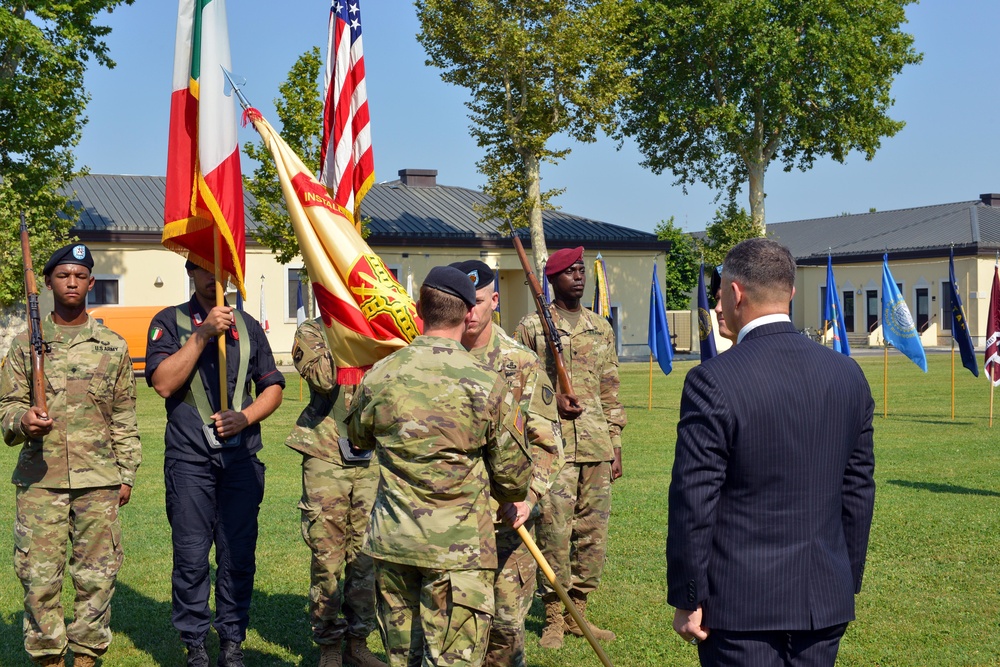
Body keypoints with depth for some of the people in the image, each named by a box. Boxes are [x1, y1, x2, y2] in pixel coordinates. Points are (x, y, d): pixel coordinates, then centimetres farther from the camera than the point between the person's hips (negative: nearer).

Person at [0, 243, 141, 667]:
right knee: (38, 575, 0)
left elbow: (124, 418, 11)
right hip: (40, 478, 0)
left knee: (96, 575, 4)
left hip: (99, 480, 0)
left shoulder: (113, 346, 8)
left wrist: (127, 474, 7)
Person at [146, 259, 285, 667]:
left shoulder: (248, 326, 14)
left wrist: (244, 417, -3)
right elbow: (163, 382, -9)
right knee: (191, 556, 0)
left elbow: (272, 387, 15)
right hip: (189, 457, -2)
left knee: (238, 555, 3)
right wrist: (203, 333, -14)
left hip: (241, 457, 2)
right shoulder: (169, 322, 5)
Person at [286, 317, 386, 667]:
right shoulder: (312, 331, 3)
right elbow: (322, 377, -16)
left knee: (367, 557, 7)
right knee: (327, 560, 0)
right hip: (326, 459, -3)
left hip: (370, 461, 3)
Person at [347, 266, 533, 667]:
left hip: (391, 541, 4)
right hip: (458, 546, -4)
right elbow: (513, 474, -2)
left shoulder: (379, 377, -2)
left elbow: (358, 435, 18)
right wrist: (512, 496, 20)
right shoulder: (487, 384, -12)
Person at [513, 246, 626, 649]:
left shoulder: (601, 328, 14)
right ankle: (554, 618, 7)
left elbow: (610, 391, 15)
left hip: (597, 447, 4)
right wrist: (552, 400, -13)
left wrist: (615, 445, 11)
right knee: (553, 531, -4)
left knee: (593, 532, 6)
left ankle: (578, 611, 18)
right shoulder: (531, 328, 2)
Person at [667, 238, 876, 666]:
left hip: (740, 601, -5)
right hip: (826, 600, 5)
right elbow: (859, 491, 8)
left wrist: (686, 599, -5)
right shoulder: (848, 376, 2)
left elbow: (694, 502, -14)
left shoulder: (713, 382, -15)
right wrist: (848, 582, 18)